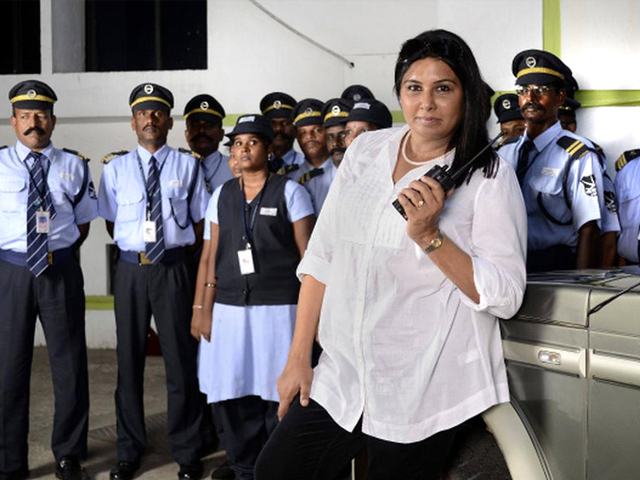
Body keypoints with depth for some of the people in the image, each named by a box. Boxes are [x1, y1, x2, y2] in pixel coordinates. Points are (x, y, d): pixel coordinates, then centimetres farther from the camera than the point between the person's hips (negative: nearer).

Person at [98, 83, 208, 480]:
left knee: (181, 359, 4)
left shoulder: (188, 165, 3)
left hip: (174, 268, -1)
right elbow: (112, 225, 11)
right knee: (129, 359, 10)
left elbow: (200, 221, 7)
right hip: (131, 269, 2)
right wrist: (137, 243, 3)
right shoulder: (116, 168, 5)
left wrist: (178, 246, 1)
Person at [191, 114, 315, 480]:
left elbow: (308, 255, -2)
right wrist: (202, 308, 6)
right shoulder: (222, 195, 12)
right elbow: (212, 256, 10)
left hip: (278, 309, -3)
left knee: (277, 396, 2)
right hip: (229, 310, 4)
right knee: (232, 395, 6)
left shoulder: (289, 192, 1)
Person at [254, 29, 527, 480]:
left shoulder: (490, 176, -7)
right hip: (339, 379, 5)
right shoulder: (365, 151, 5)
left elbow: (505, 297, -12)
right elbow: (320, 258, 7)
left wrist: (428, 235, -23)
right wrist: (299, 357, 6)